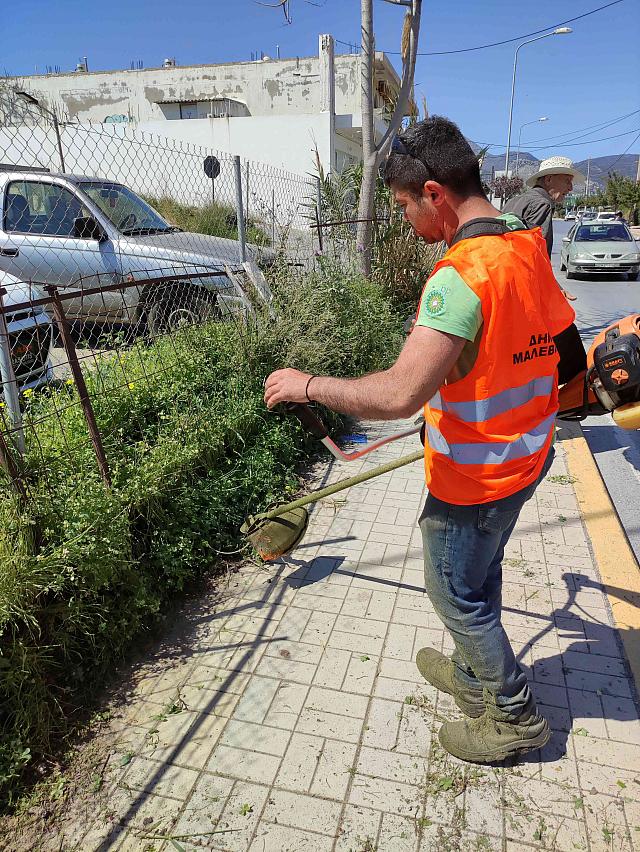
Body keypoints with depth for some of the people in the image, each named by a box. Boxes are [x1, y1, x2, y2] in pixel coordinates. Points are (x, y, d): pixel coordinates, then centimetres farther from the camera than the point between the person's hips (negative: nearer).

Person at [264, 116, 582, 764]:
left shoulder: (461, 274, -29)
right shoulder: (529, 243, 1)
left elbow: (398, 395, -38)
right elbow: (559, 337, 15)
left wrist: (307, 386, -25)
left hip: (475, 476, -9)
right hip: (527, 455, 9)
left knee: (455, 592, 13)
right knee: (480, 574, 26)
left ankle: (513, 715, 33)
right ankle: (475, 674, 48)